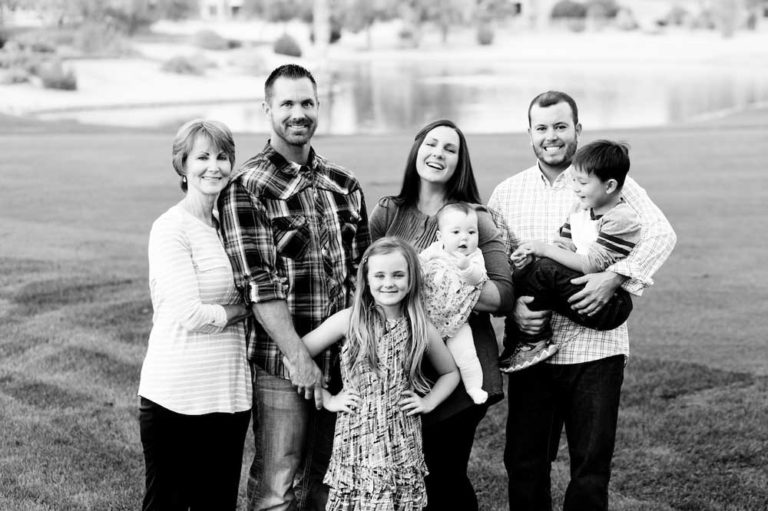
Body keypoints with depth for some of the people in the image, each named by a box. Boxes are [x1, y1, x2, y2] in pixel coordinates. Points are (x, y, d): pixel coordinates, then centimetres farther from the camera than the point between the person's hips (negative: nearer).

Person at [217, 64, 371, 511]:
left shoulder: (343, 185, 11)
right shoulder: (246, 188, -6)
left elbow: (362, 271, 14)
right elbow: (257, 283, -14)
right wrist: (298, 356, -19)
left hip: (343, 358, 5)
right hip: (280, 362, -5)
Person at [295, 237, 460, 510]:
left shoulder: (421, 329, 4)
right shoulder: (348, 320, -3)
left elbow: (450, 373, 20)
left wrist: (428, 402, 5)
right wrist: (327, 399, -1)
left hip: (402, 445, 2)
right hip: (355, 442, -1)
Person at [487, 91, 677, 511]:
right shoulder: (506, 193, 9)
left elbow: (660, 234, -8)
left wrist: (615, 276, -22)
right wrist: (510, 306, -9)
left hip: (595, 347, -2)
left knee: (591, 464, 4)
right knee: (524, 462, 8)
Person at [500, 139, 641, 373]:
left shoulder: (622, 220, -15)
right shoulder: (580, 208, 12)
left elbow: (590, 265, -21)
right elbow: (564, 247, 10)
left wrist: (545, 249, -17)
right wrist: (532, 254, -11)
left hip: (609, 306, -9)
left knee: (546, 269, -27)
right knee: (521, 272, -6)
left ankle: (534, 342, -13)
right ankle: (515, 343, -5)